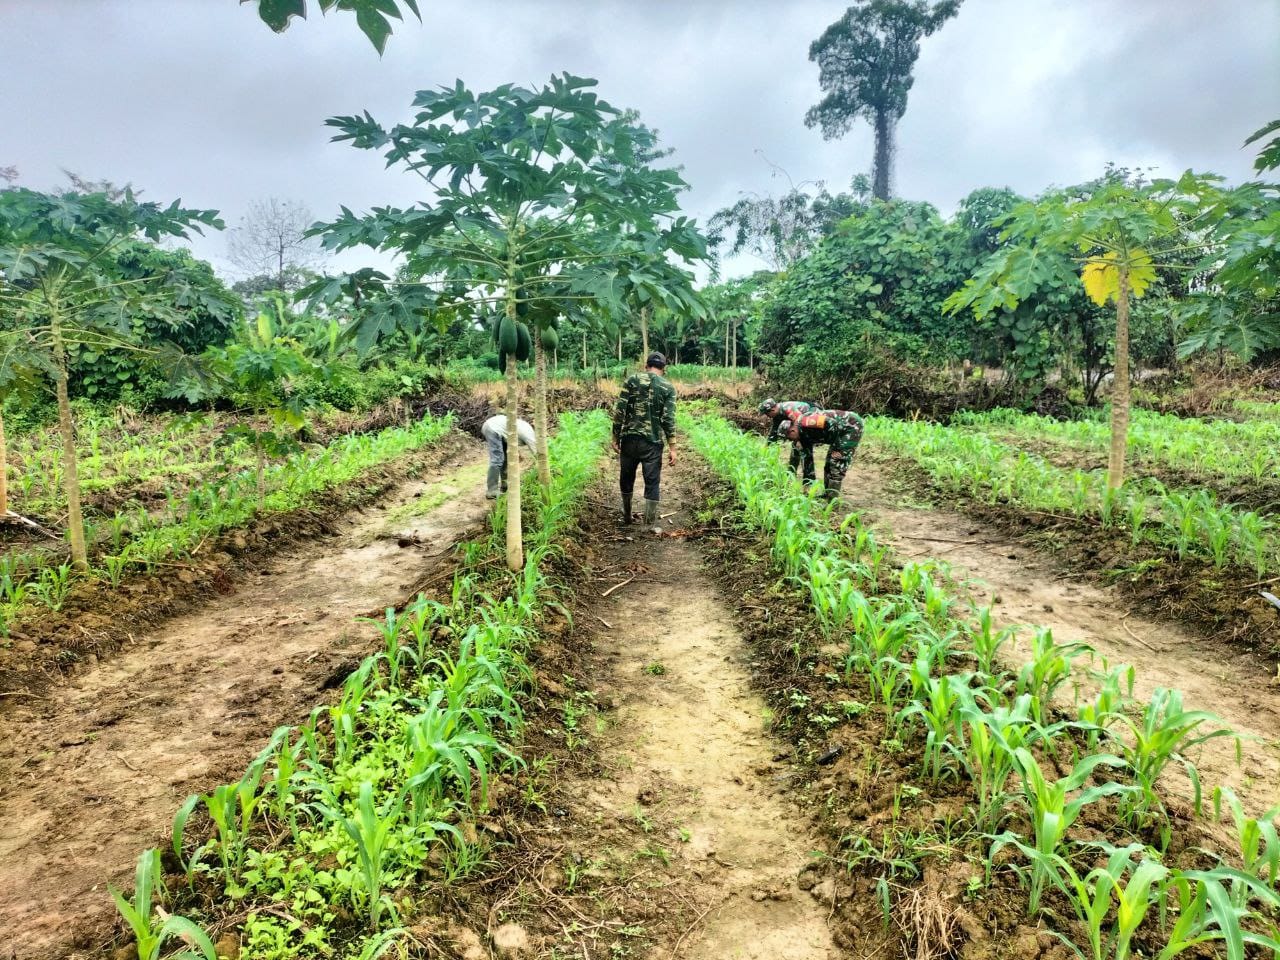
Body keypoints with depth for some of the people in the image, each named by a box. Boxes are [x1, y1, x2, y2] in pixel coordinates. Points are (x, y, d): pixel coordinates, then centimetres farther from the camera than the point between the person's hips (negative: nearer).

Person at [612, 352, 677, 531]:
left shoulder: (633, 380, 1)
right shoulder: (668, 387, 1)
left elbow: (619, 411, -4)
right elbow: (668, 419, -7)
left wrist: (615, 437, 3)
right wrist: (672, 447, -5)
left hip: (629, 438, 1)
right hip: (652, 442, -1)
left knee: (626, 477, 18)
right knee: (652, 482, 5)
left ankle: (626, 516, 32)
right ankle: (651, 524, 5)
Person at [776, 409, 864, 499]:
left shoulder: (805, 422, -24)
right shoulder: (804, 435, 6)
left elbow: (832, 424, -30)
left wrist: (837, 448, -20)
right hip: (842, 431, 10)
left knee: (837, 463, -11)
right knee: (829, 464, 13)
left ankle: (832, 499, -6)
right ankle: (827, 495, 24)